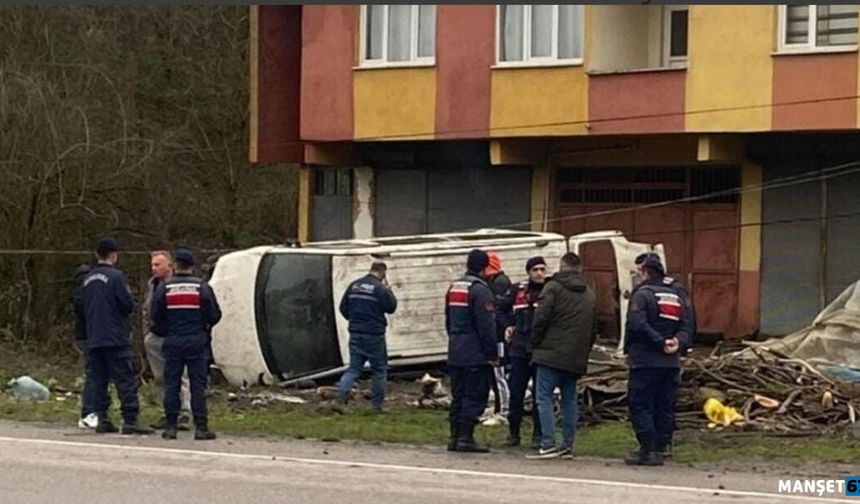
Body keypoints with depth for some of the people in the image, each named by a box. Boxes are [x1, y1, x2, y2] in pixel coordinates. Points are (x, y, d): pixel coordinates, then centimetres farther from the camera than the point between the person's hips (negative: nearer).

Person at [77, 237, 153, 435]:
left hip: (93, 339, 7)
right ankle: (130, 420, -13)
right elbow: (128, 305, -12)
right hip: (116, 338, -7)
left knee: (99, 380, 9)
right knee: (126, 380, -6)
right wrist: (128, 295, 8)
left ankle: (102, 419, 8)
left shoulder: (88, 279, 11)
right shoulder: (115, 276, -10)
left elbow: (81, 307, 17)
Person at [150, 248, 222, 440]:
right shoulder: (202, 287, -4)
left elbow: (155, 315, -1)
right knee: (198, 385, 0)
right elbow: (214, 314, -2)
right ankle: (201, 427, -2)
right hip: (197, 342, -1)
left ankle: (171, 426, 4)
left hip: (173, 342, 1)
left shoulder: (164, 287, -1)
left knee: (171, 384, 6)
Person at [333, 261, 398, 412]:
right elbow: (391, 307, -8)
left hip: (356, 334, 5)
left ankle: (339, 399, -8)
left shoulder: (354, 285, 7)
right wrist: (388, 290, 4)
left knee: (353, 369, 9)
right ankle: (377, 404, 10)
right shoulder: (379, 288, -14)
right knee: (379, 370, 8)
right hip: (374, 336, -5)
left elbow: (343, 307, 10)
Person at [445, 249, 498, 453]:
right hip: (476, 355, -8)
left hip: (455, 354, 8)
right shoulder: (480, 290, -15)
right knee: (474, 396, -5)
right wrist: (493, 354, -13)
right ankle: (466, 438, -8)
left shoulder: (453, 288, 14)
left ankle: (454, 437, 13)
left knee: (458, 395, 13)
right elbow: (486, 325, -17)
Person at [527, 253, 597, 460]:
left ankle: (548, 444, -15)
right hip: (576, 358, 6)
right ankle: (568, 446, 10)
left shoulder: (553, 288, -4)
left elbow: (540, 319, -9)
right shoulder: (590, 295, 17)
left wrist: (534, 345, 2)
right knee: (569, 399, 11)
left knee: (544, 397, -6)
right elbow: (593, 329, 19)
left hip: (551, 353, -6)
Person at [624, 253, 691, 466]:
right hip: (671, 362, 7)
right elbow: (685, 328, 10)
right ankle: (660, 449, 9)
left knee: (640, 405, -2)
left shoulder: (642, 294, -6)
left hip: (645, 361, -7)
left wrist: (661, 342, -17)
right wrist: (678, 342, -7)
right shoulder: (677, 297, 16)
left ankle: (648, 449, -9)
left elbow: (638, 325, -20)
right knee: (664, 408, 9)